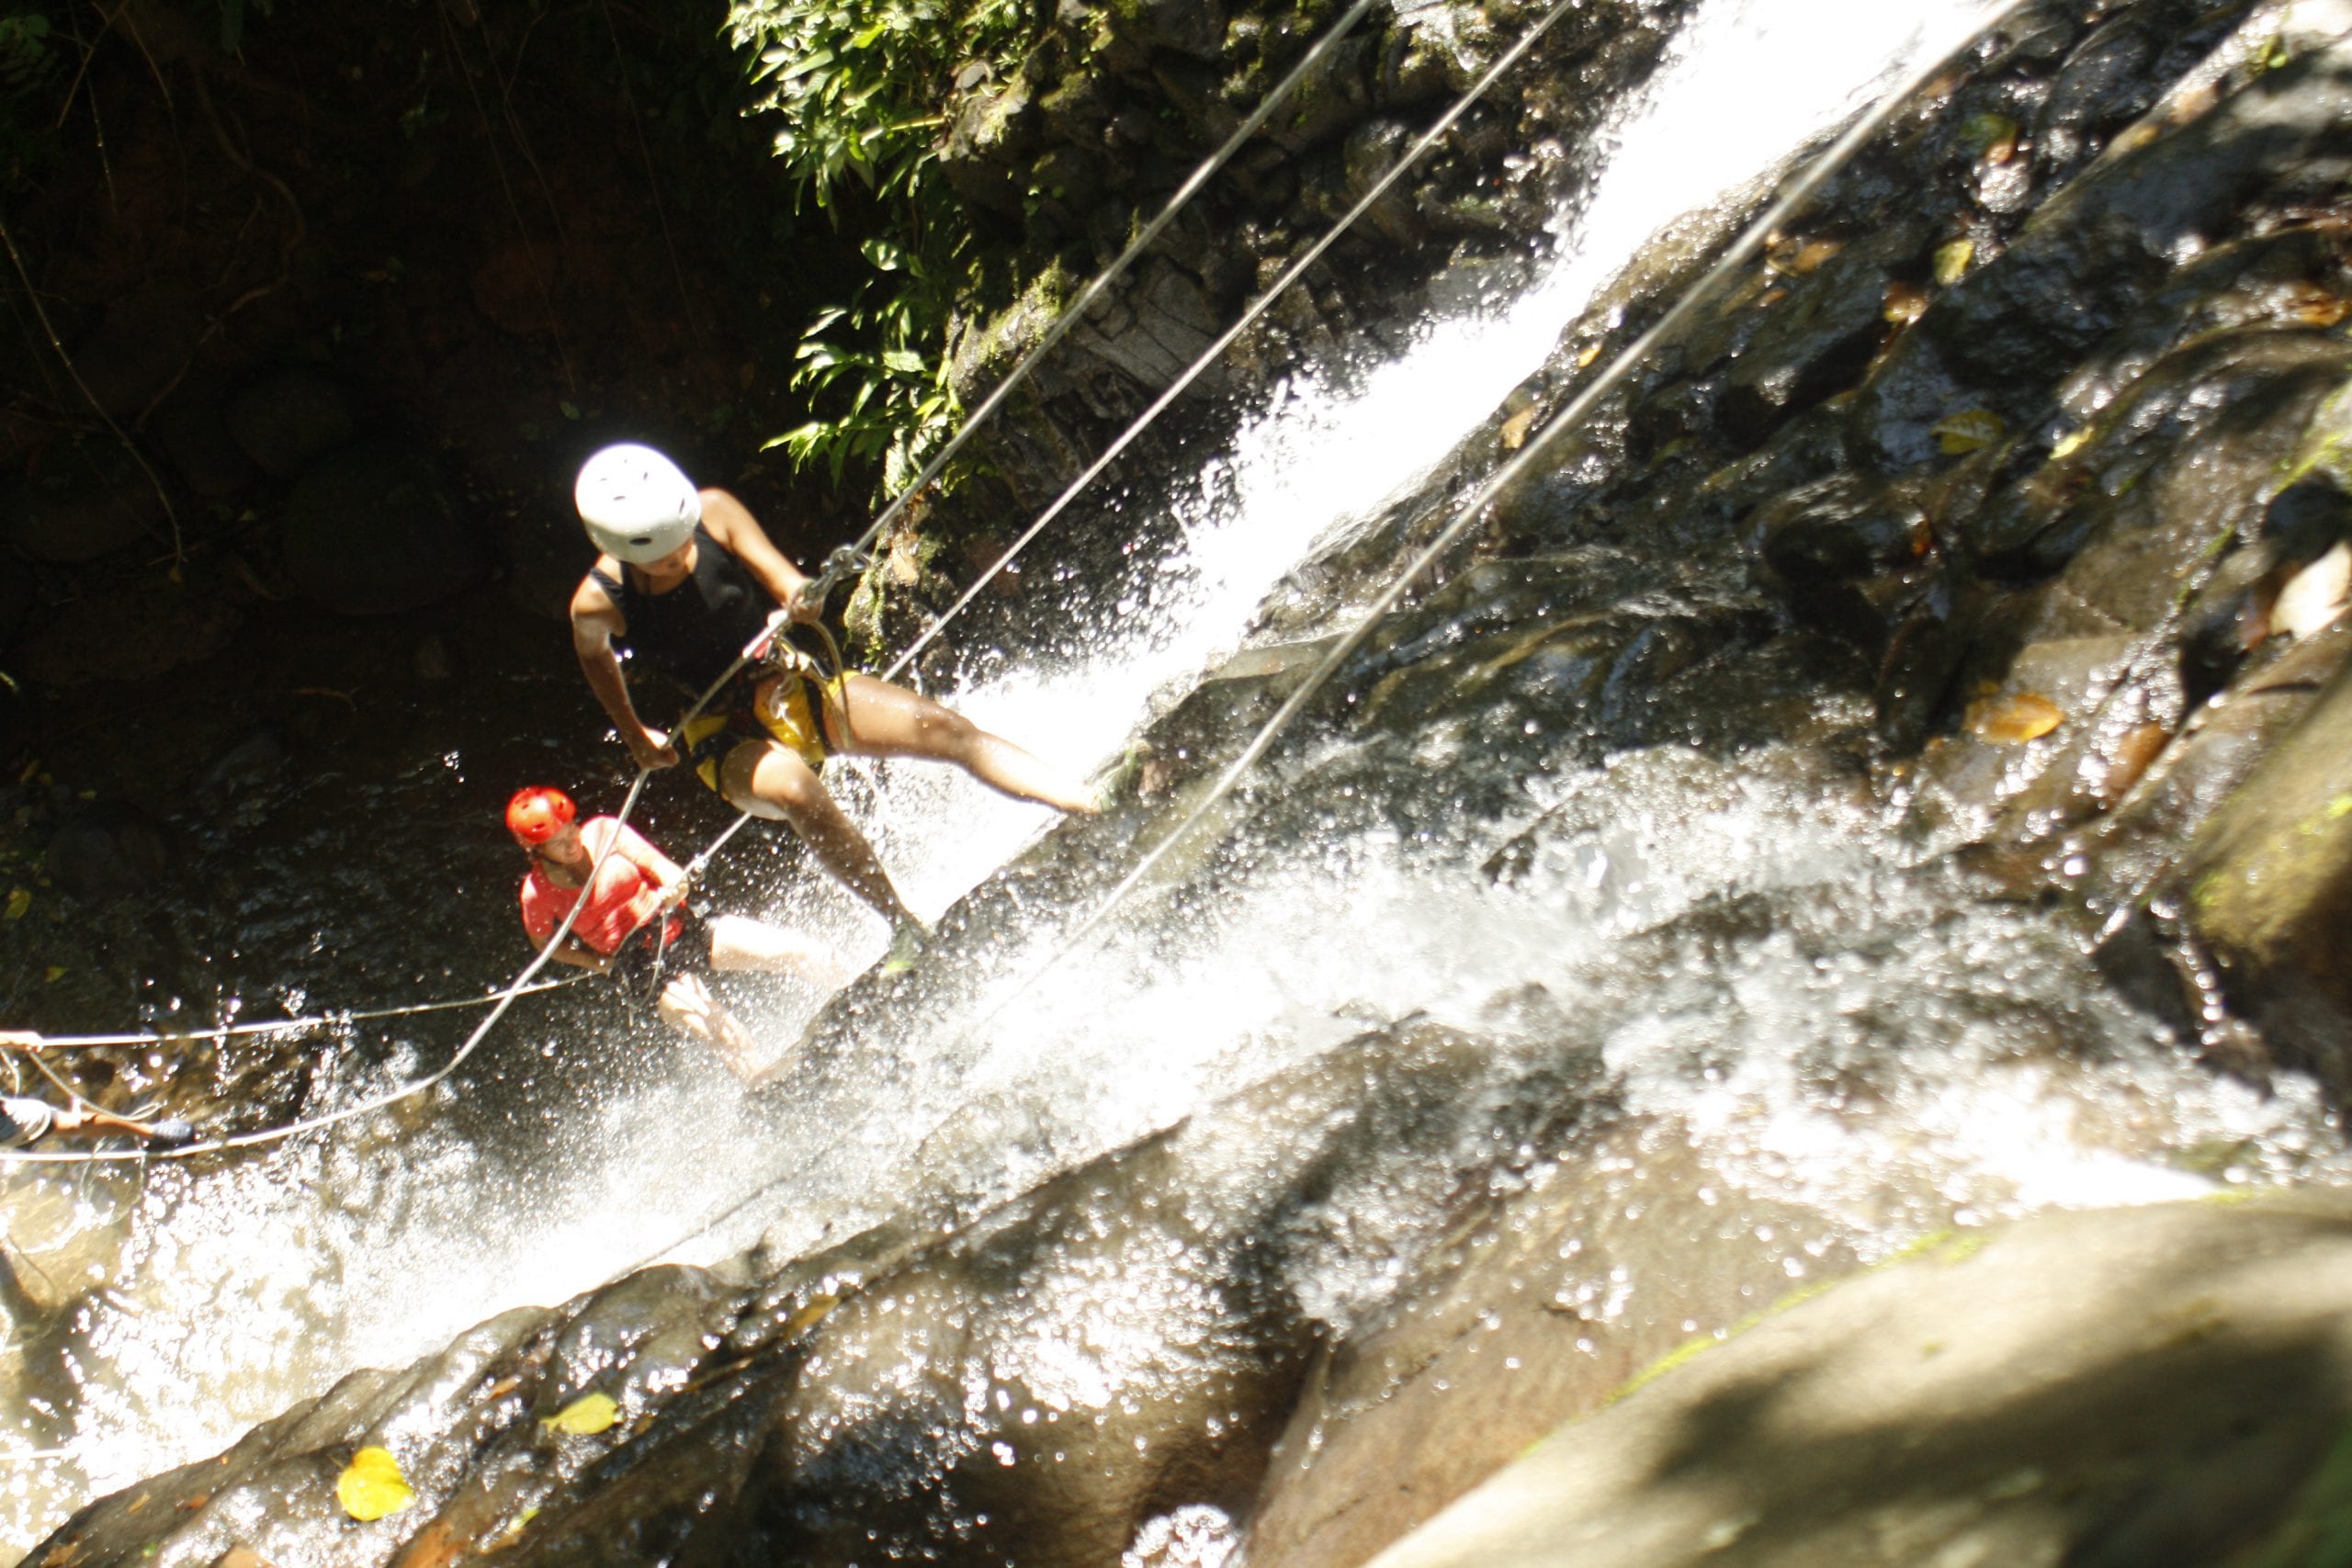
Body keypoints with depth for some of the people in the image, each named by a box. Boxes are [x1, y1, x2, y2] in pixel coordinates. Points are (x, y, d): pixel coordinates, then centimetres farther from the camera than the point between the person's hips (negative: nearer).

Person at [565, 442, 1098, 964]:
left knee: (939, 725, -19)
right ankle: (904, 926, -29)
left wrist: (800, 598, -33)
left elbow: (787, 582, -10)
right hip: (727, 735, -2)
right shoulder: (599, 603, -16)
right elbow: (598, 663, 6)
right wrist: (635, 737, 19)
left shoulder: (714, 512, -13)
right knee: (794, 789, -37)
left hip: (793, 686, 3)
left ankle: (1096, 807, -21)